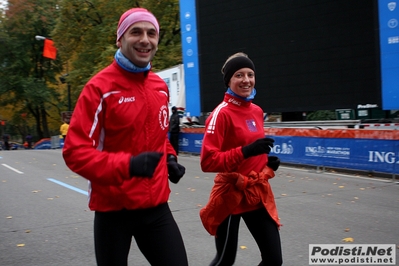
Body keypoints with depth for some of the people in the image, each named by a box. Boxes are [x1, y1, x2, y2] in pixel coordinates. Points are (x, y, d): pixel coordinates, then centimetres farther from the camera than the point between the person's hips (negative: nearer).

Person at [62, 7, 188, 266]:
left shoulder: (161, 86, 7)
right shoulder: (100, 87, -12)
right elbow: (75, 151, -16)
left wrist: (169, 158, 4)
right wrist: (126, 165, -29)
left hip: (156, 205, 5)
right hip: (114, 208, -5)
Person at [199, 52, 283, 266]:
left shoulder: (257, 111, 7)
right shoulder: (222, 113, -15)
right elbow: (208, 161, -22)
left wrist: (267, 162, 2)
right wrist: (245, 151, -31)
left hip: (257, 193, 6)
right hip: (230, 194, -6)